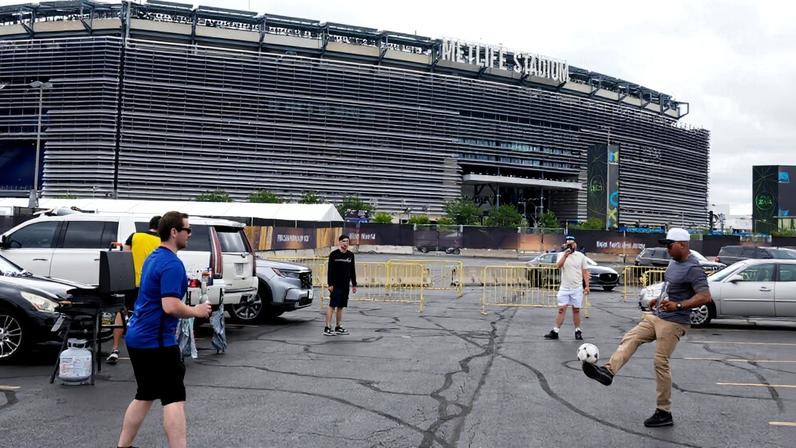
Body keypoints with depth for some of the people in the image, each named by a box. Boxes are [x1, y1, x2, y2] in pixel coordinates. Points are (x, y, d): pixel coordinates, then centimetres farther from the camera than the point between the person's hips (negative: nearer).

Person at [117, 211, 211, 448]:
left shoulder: (153, 257, 13)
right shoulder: (172, 264, -18)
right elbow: (170, 306, -26)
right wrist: (196, 311, -11)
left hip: (138, 337, 10)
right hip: (157, 341, -10)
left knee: (144, 396, 18)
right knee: (174, 399, -7)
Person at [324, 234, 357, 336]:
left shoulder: (351, 255, 10)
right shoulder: (334, 254, -4)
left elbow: (352, 271, 15)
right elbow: (330, 270, -6)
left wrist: (354, 284, 13)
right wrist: (330, 284, -12)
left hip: (345, 285, 5)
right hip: (336, 285, -5)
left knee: (340, 306, 10)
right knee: (332, 306, -7)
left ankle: (338, 327, 17)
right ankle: (327, 328, -6)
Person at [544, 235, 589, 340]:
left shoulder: (581, 256, 4)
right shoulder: (562, 255, 4)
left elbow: (585, 272, 5)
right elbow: (558, 266, -14)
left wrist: (586, 286, -1)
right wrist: (565, 255, -22)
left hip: (577, 288, 0)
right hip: (564, 288, 0)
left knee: (576, 310, 6)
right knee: (561, 309, -2)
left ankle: (578, 331, 17)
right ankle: (555, 332, 0)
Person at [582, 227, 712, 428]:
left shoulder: (693, 268, -16)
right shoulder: (674, 262, 13)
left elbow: (706, 297, -25)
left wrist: (678, 306, -32)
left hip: (673, 323, -9)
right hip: (656, 316, 9)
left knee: (661, 363, -7)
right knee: (629, 339, -6)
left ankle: (664, 412, 3)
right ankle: (608, 371, -21)